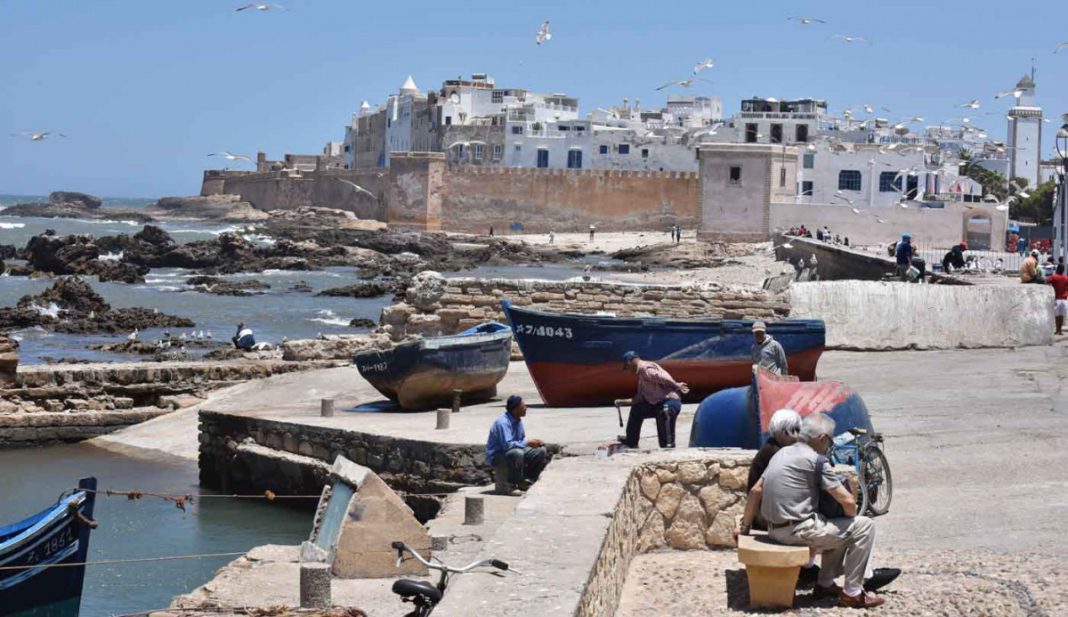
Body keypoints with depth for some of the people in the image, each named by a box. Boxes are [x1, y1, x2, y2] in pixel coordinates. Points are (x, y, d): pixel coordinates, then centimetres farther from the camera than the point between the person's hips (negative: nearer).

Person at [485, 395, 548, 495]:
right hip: (496, 456, -9)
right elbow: (507, 445, -35)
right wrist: (527, 443, -27)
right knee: (517, 453, -39)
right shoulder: (503, 422, -26)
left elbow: (522, 440, 14)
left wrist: (534, 442, -6)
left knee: (541, 451, 2)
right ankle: (512, 486, -25)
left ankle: (526, 481, 6)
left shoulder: (518, 420, 2)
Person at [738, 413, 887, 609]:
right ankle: (852, 593, 0)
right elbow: (848, 501, -12)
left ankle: (825, 584, 30)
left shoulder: (782, 453, 12)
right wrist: (851, 518, 9)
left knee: (837, 529, 29)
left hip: (775, 530, 9)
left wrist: (745, 526, 24)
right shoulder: (817, 460, -11)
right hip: (798, 530, -9)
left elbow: (756, 491, 15)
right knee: (863, 526, -1)